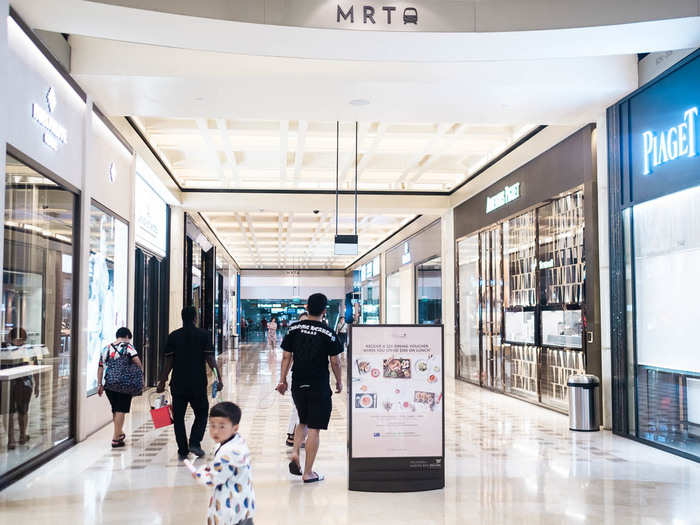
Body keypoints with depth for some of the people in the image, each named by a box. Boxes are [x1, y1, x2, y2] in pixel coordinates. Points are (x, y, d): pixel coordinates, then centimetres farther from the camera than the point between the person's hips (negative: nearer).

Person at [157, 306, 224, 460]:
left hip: (178, 384, 1)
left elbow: (168, 362, 2)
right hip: (198, 383, -1)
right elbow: (210, 359, -6)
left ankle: (183, 450, 8)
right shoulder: (204, 335, -2)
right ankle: (194, 443, -2)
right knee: (201, 413, 14)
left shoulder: (173, 336, 2)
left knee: (178, 417, 9)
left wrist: (162, 383, 8)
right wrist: (219, 379, -4)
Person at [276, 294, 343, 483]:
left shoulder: (295, 329, 1)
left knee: (303, 421, 24)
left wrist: (282, 380, 12)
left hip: (298, 385, 4)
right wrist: (339, 382, 10)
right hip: (319, 387, -4)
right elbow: (335, 362, -4)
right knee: (314, 429, 2)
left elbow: (286, 357, 3)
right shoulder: (328, 333, -9)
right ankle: (308, 473, 7)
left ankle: (295, 452, 3)